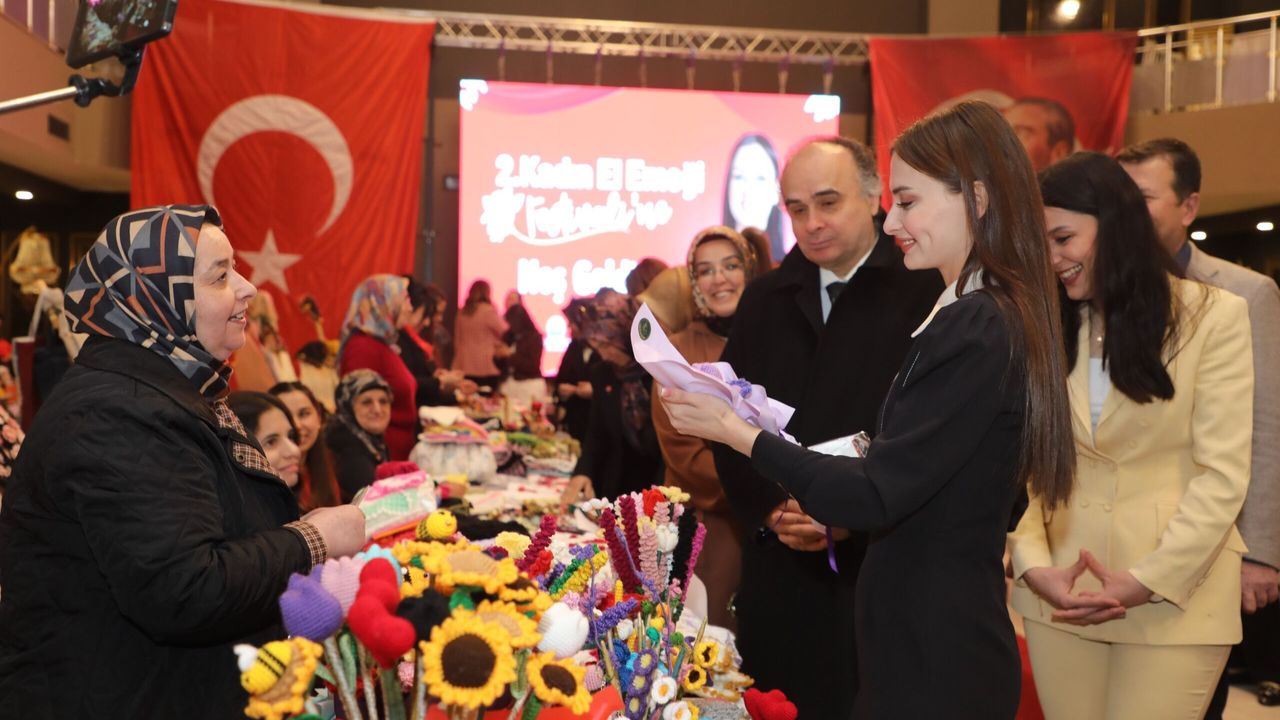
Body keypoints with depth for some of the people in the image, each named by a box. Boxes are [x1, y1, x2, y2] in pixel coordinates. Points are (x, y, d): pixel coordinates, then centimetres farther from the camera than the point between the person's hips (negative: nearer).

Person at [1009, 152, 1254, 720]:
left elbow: (1223, 472, -8)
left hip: (1173, 597, -3)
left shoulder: (1214, 315, -3)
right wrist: (1034, 565, -12)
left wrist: (1147, 581, -15)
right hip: (1061, 596, 4)